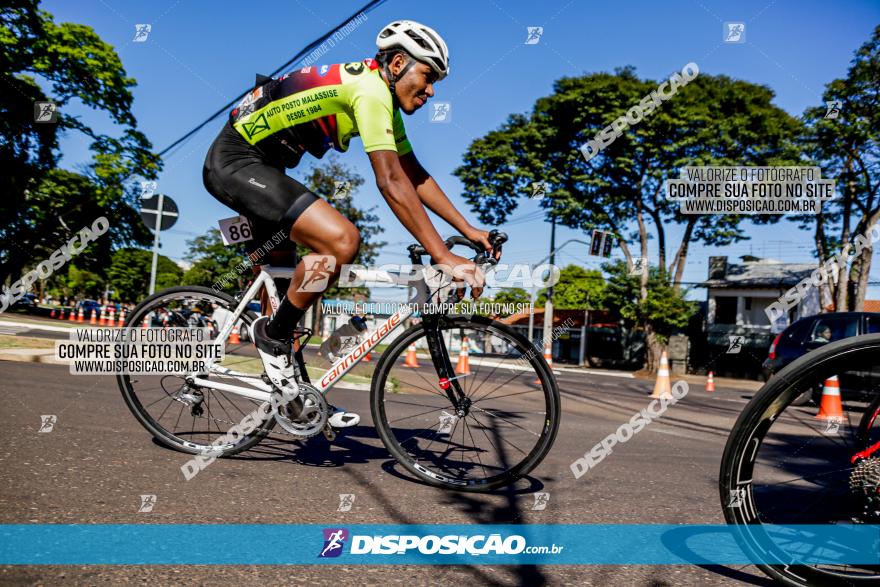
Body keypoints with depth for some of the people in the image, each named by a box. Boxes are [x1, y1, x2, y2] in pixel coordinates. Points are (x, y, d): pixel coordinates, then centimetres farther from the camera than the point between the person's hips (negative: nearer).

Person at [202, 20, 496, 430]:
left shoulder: (383, 99, 11)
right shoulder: (371, 88, -19)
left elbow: (416, 176, 11)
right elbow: (391, 183, -28)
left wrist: (469, 230, 6)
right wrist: (444, 258, -30)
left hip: (257, 165, 11)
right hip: (235, 161, -11)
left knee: (288, 282, 17)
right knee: (342, 240, -25)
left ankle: (297, 394, 27)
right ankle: (272, 335, -6)